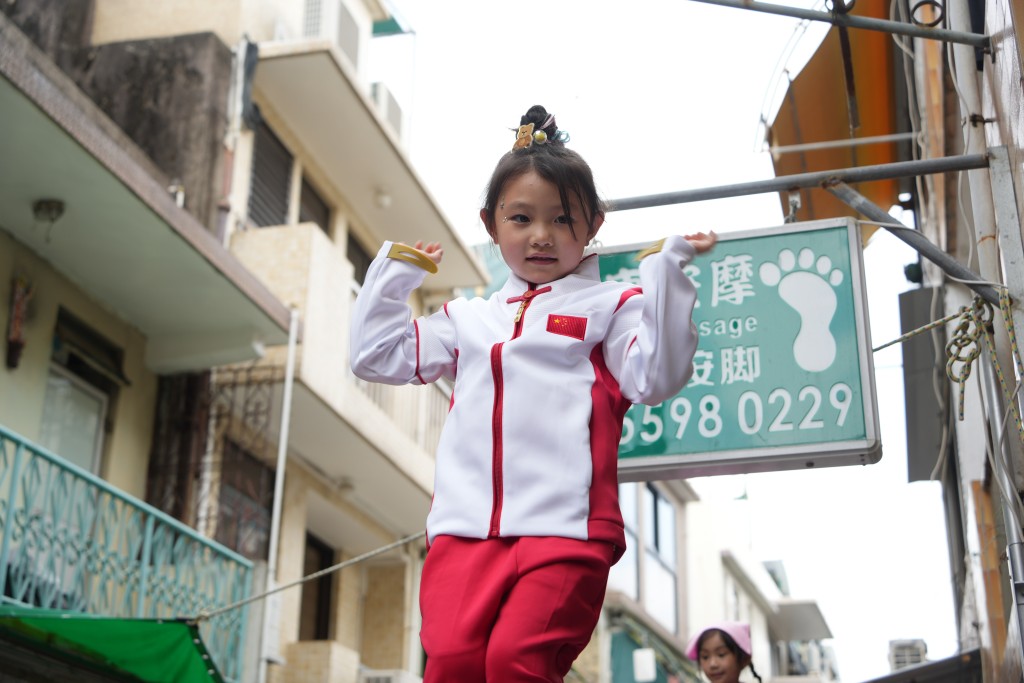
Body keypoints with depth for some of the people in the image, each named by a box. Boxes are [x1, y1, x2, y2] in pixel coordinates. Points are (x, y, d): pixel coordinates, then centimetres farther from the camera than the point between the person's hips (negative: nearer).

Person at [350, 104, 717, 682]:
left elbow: (655, 378, -2)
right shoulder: (468, 319, 25)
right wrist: (393, 272, 26)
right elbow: (376, 355, 26)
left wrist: (668, 272, -5)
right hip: (466, 526, 4)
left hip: (566, 527, -3)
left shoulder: (611, 306, 14)